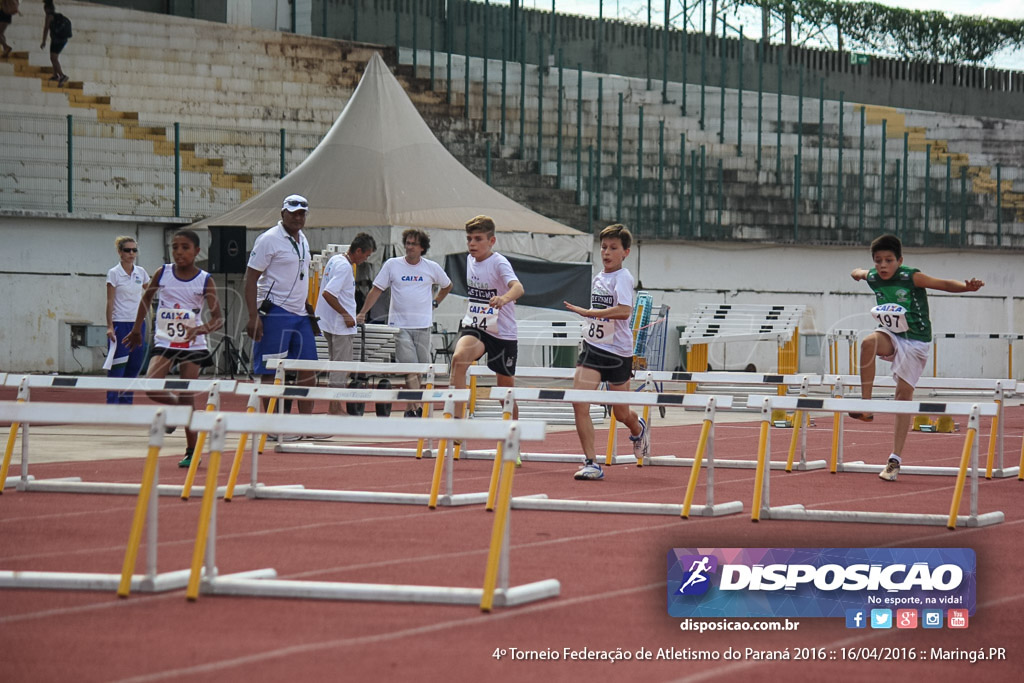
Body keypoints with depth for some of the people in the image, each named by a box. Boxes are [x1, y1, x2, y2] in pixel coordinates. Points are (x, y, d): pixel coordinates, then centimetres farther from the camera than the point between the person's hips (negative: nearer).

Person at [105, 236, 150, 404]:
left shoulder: (141, 272, 9)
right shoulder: (114, 273, -5)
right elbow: (110, 302, -8)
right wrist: (109, 327, -14)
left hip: (138, 324, 5)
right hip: (120, 325, -5)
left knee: (134, 368, 5)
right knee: (116, 370, -8)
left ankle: (127, 404, 11)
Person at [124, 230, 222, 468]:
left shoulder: (205, 281, -8)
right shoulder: (162, 273, -2)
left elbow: (218, 318, -10)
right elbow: (147, 298, 16)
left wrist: (200, 329, -29)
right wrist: (137, 329, 18)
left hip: (193, 345, -2)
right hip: (164, 342, 2)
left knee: (187, 396, -6)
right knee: (151, 388, -16)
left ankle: (192, 452, 4)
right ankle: (175, 404, 18)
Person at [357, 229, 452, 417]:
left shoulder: (432, 267, 5)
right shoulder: (392, 265, 1)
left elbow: (447, 286, 24)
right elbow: (377, 290, 4)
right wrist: (363, 312, -4)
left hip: (423, 326, 2)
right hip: (399, 325, -2)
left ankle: (412, 407, 14)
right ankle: (414, 407, -17)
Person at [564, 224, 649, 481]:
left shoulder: (622, 278, -13)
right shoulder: (598, 277, 9)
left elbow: (624, 311, -29)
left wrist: (588, 312, -30)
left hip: (618, 353, -6)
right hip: (593, 348, 6)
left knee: (621, 414, 10)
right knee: (579, 404, -13)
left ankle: (638, 428, 47)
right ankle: (591, 463, -10)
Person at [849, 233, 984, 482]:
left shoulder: (911, 277, -19)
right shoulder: (872, 277, -5)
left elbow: (945, 284, -29)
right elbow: (858, 272, 21)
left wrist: (967, 287, -43)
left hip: (915, 341, -3)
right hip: (890, 336, 3)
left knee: (904, 393, -4)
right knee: (868, 343, -31)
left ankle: (895, 459, 1)